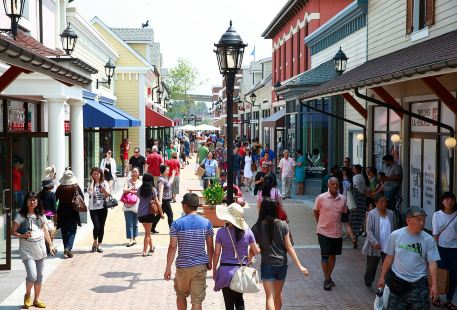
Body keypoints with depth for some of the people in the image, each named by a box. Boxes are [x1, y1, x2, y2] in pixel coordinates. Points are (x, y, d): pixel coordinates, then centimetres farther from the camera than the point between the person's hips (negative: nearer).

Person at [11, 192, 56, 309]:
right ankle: (27, 295, 14)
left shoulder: (41, 215, 6)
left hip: (40, 250, 5)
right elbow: (13, 231, -3)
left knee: (39, 276, 9)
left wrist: (50, 245, 11)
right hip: (27, 251, -5)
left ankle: (36, 299, 23)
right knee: (32, 276, -14)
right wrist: (22, 235, -21)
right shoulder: (21, 216, -6)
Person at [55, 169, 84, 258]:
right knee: (72, 231, 4)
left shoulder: (60, 188, -6)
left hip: (62, 212, 1)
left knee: (64, 231, 14)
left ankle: (66, 248, 19)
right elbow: (82, 197, -2)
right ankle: (68, 247, -12)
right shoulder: (76, 187, -8)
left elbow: (55, 199, -1)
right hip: (73, 212, -1)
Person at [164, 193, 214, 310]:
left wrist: (168, 268, -4)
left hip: (182, 266, -1)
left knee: (181, 296, 22)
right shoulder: (206, 223, -3)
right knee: (197, 300, 4)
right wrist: (210, 262, 18)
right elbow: (210, 247, 2)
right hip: (200, 266, 1)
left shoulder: (177, 224, -9)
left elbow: (172, 247, -10)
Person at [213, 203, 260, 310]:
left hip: (226, 270, -2)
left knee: (229, 301, 9)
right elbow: (255, 251, 1)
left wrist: (214, 270, 6)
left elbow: (216, 254, -6)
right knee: (239, 298, 21)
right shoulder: (247, 232, -5)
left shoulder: (221, 232, -11)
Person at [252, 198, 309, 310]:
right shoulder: (283, 225, -6)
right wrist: (299, 266, -2)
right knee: (278, 293, 21)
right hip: (282, 264, 3)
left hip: (267, 265, -2)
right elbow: (289, 247, -6)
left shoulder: (257, 227, -8)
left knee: (270, 296, -1)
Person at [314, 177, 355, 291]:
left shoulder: (343, 199, 2)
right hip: (324, 232, -3)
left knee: (333, 255, 13)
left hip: (337, 232, 4)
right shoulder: (321, 198, -9)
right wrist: (322, 225, 6)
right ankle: (326, 279, 9)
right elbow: (316, 213, 4)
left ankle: (329, 276, 28)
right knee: (325, 255, -2)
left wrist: (350, 232, 4)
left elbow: (345, 216, 9)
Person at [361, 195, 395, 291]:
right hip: (375, 247, -3)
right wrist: (375, 242, -21)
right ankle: (368, 284, 29)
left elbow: (393, 229, 13)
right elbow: (369, 230, -12)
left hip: (388, 247, 3)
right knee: (371, 267, 10)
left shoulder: (390, 214, 5)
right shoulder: (372, 214, -8)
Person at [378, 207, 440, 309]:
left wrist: (434, 285, -12)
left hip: (418, 284, 0)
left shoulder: (428, 239, -7)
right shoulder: (395, 235, -5)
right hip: (397, 282, 1)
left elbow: (432, 263, -5)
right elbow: (389, 258, 3)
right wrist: (382, 277, 6)